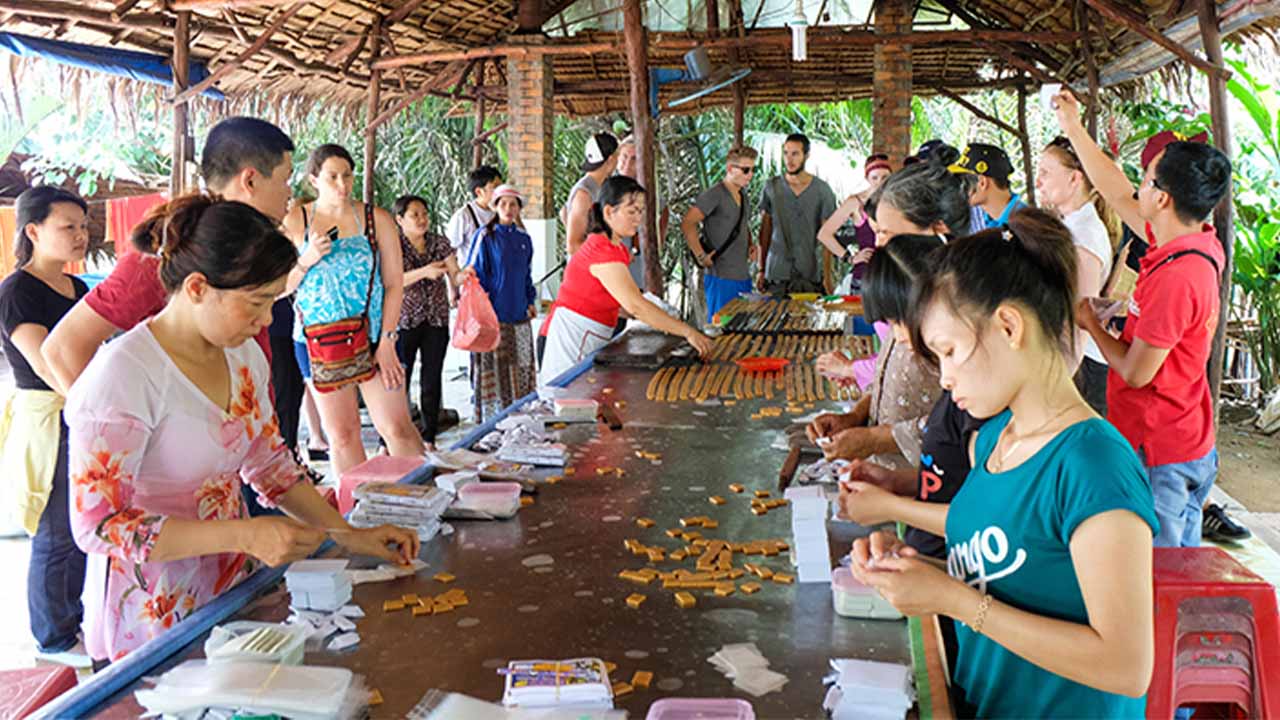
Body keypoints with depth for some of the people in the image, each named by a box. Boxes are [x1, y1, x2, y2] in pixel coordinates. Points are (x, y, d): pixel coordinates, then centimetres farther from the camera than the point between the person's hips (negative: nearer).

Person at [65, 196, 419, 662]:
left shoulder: (244, 356, 3)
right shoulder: (123, 375, -21)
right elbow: (99, 525, -23)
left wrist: (350, 535, 3)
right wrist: (244, 535, -29)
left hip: (234, 593, 7)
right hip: (153, 621, -6)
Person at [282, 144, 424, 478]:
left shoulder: (377, 219, 3)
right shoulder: (295, 222, 3)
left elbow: (394, 284, 0)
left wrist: (386, 342, -8)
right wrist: (307, 260, -13)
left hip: (373, 336, -1)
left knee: (398, 428, -4)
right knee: (341, 434, 5)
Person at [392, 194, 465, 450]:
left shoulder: (440, 243, 7)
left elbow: (454, 275, 2)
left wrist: (464, 275, -21)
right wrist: (424, 272, -31)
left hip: (437, 321, 4)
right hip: (404, 321, -4)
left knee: (432, 382, 7)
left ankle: (429, 439, 17)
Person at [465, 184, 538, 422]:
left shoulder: (524, 239, 12)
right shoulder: (485, 236, -4)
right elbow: (474, 272, -4)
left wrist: (531, 301, 16)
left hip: (519, 313, 5)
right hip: (494, 313, -5)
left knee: (521, 367, 9)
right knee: (493, 368, -3)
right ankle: (492, 419, 3)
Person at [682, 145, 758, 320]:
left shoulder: (743, 195, 15)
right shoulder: (714, 194, -12)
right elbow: (687, 224, -20)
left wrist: (750, 245, 14)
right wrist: (701, 256, -19)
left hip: (744, 275, 8)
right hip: (721, 277, -8)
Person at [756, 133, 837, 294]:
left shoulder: (822, 190, 2)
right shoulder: (771, 187, 6)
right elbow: (765, 230, 9)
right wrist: (761, 269, 4)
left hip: (810, 275, -1)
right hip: (775, 274, 1)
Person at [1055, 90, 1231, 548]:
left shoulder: (1176, 278, -28)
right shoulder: (1202, 247, 1)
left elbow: (1135, 371, -20)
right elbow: (1118, 196, 14)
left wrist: (1090, 324, -3)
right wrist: (1074, 129, 21)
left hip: (1159, 457, -9)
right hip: (1187, 446, 9)